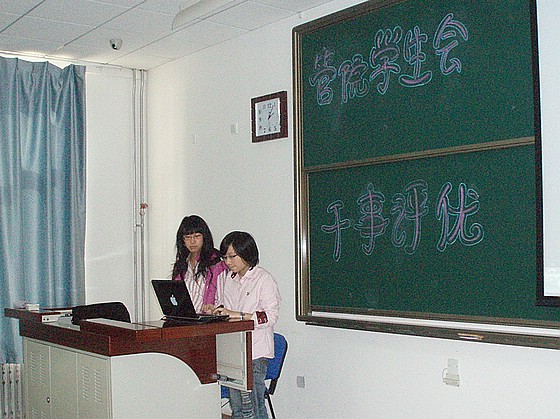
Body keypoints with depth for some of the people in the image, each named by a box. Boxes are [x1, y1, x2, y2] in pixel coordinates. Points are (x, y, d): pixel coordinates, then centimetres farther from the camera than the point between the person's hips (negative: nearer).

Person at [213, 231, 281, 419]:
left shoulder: (264, 279, -6)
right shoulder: (227, 279, 15)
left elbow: (271, 316, -13)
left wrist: (238, 315, -20)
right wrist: (215, 311, 5)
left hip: (255, 352, -6)